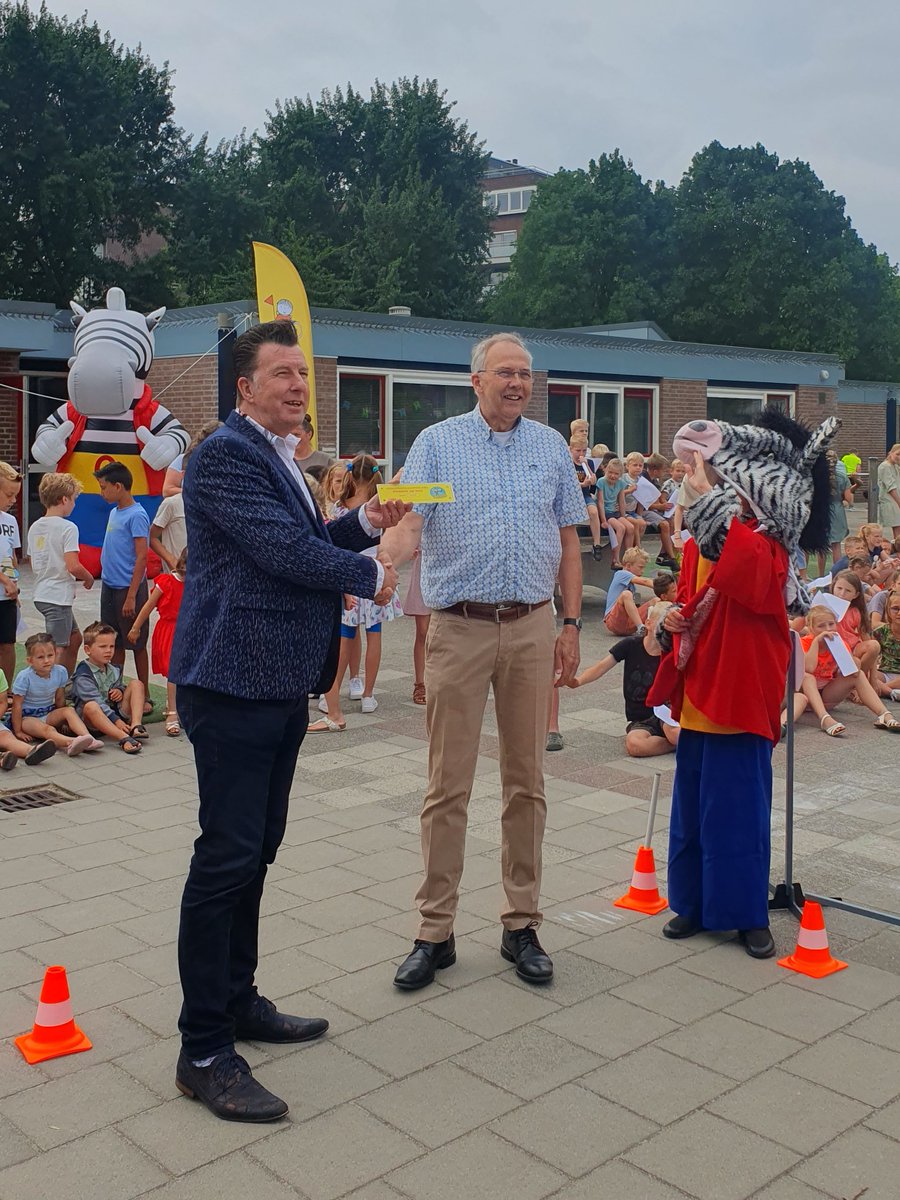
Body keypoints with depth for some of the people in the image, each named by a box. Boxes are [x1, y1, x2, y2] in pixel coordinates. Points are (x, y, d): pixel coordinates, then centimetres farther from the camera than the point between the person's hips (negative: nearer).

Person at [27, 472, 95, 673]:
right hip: (59, 597, -9)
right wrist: (89, 578, -2)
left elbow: (34, 564, 16)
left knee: (74, 638, 22)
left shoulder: (35, 527, 10)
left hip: (41, 595, 9)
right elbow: (73, 566, -22)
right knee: (59, 650, -3)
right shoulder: (68, 527, -14)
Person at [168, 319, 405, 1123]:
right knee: (228, 856, -6)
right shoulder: (225, 454, -14)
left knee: (254, 852, 17)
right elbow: (282, 549, -21)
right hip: (234, 684, -10)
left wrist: (362, 523, 6)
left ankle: (237, 1001, 31)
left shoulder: (279, 457, 18)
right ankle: (203, 1051, 3)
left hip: (280, 684, 10)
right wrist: (370, 574, -7)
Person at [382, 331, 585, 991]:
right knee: (449, 785, 2)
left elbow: (568, 540, 13)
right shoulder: (437, 443, 1)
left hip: (533, 627, 3)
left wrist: (571, 625, 7)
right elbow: (409, 527, -10)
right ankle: (436, 931, 12)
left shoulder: (551, 446, 11)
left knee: (527, 781, 9)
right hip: (460, 627, -3)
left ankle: (522, 925, 21)